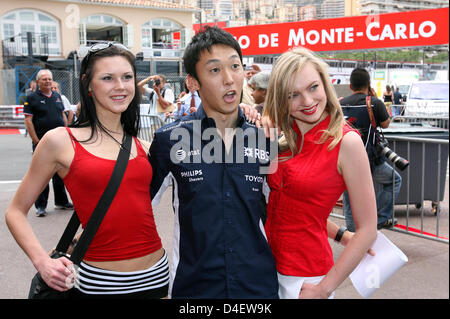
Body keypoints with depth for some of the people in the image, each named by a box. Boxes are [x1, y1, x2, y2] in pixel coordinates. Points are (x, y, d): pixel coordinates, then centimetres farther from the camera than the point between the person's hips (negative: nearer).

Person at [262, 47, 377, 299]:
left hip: (304, 275, -5)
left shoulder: (346, 141, -15)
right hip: (269, 263, 6)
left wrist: (324, 289, -13)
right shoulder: (287, 140, 1)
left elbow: (368, 230, -14)